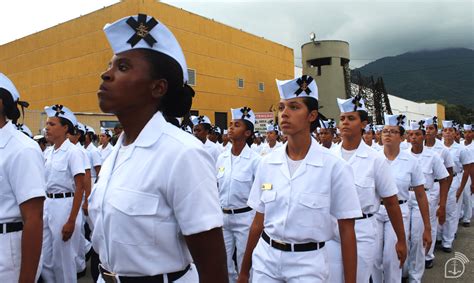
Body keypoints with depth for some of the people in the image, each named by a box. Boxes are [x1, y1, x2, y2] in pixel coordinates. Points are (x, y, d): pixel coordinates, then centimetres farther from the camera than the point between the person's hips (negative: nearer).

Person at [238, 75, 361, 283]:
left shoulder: (334, 167, -12)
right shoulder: (267, 163, -2)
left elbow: (347, 231, -7)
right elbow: (258, 221, 6)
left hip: (308, 261, -3)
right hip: (265, 258, 4)